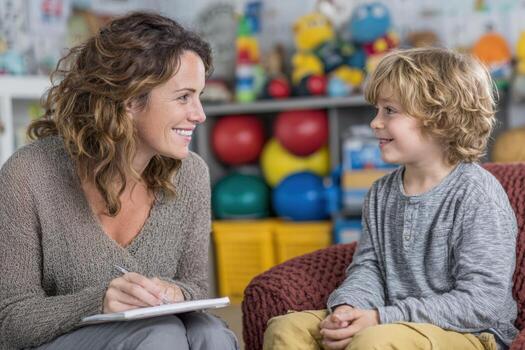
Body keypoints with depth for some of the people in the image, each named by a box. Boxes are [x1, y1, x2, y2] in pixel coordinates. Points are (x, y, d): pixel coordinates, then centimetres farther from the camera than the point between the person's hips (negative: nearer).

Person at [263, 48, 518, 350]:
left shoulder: (478, 195, -13)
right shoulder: (382, 194, 11)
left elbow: (482, 301, -18)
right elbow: (368, 267, 14)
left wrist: (381, 318, -22)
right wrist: (347, 306, -11)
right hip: (395, 324, 7)